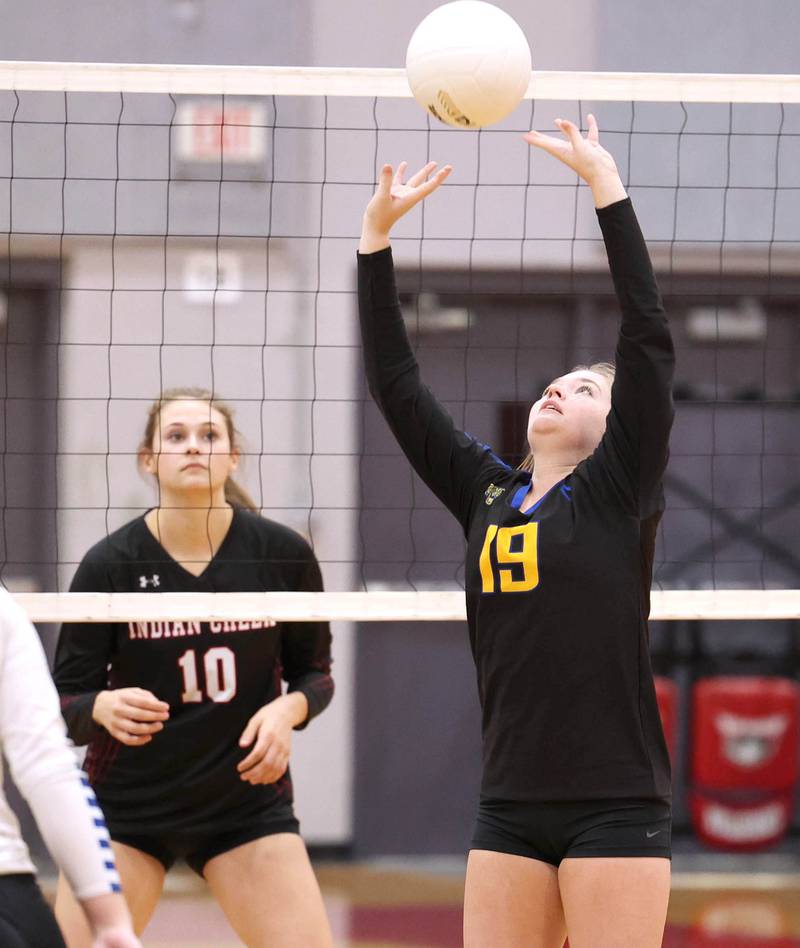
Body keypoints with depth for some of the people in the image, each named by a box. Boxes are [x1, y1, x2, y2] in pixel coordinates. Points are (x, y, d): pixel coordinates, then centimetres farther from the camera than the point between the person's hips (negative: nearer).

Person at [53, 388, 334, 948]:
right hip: (127, 810, -1)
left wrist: (289, 709, -15)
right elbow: (65, 700, -6)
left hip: (248, 802, 1)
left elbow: (315, 672, 7)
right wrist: (104, 707, -28)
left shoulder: (284, 555, -7)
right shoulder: (110, 565, -10)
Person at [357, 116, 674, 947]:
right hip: (510, 809, 5)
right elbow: (393, 380, 13)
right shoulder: (483, 495, 13)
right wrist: (376, 232, 7)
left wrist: (605, 185, -12)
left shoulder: (619, 491, 0)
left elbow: (648, 339, -9)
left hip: (615, 807, -5)